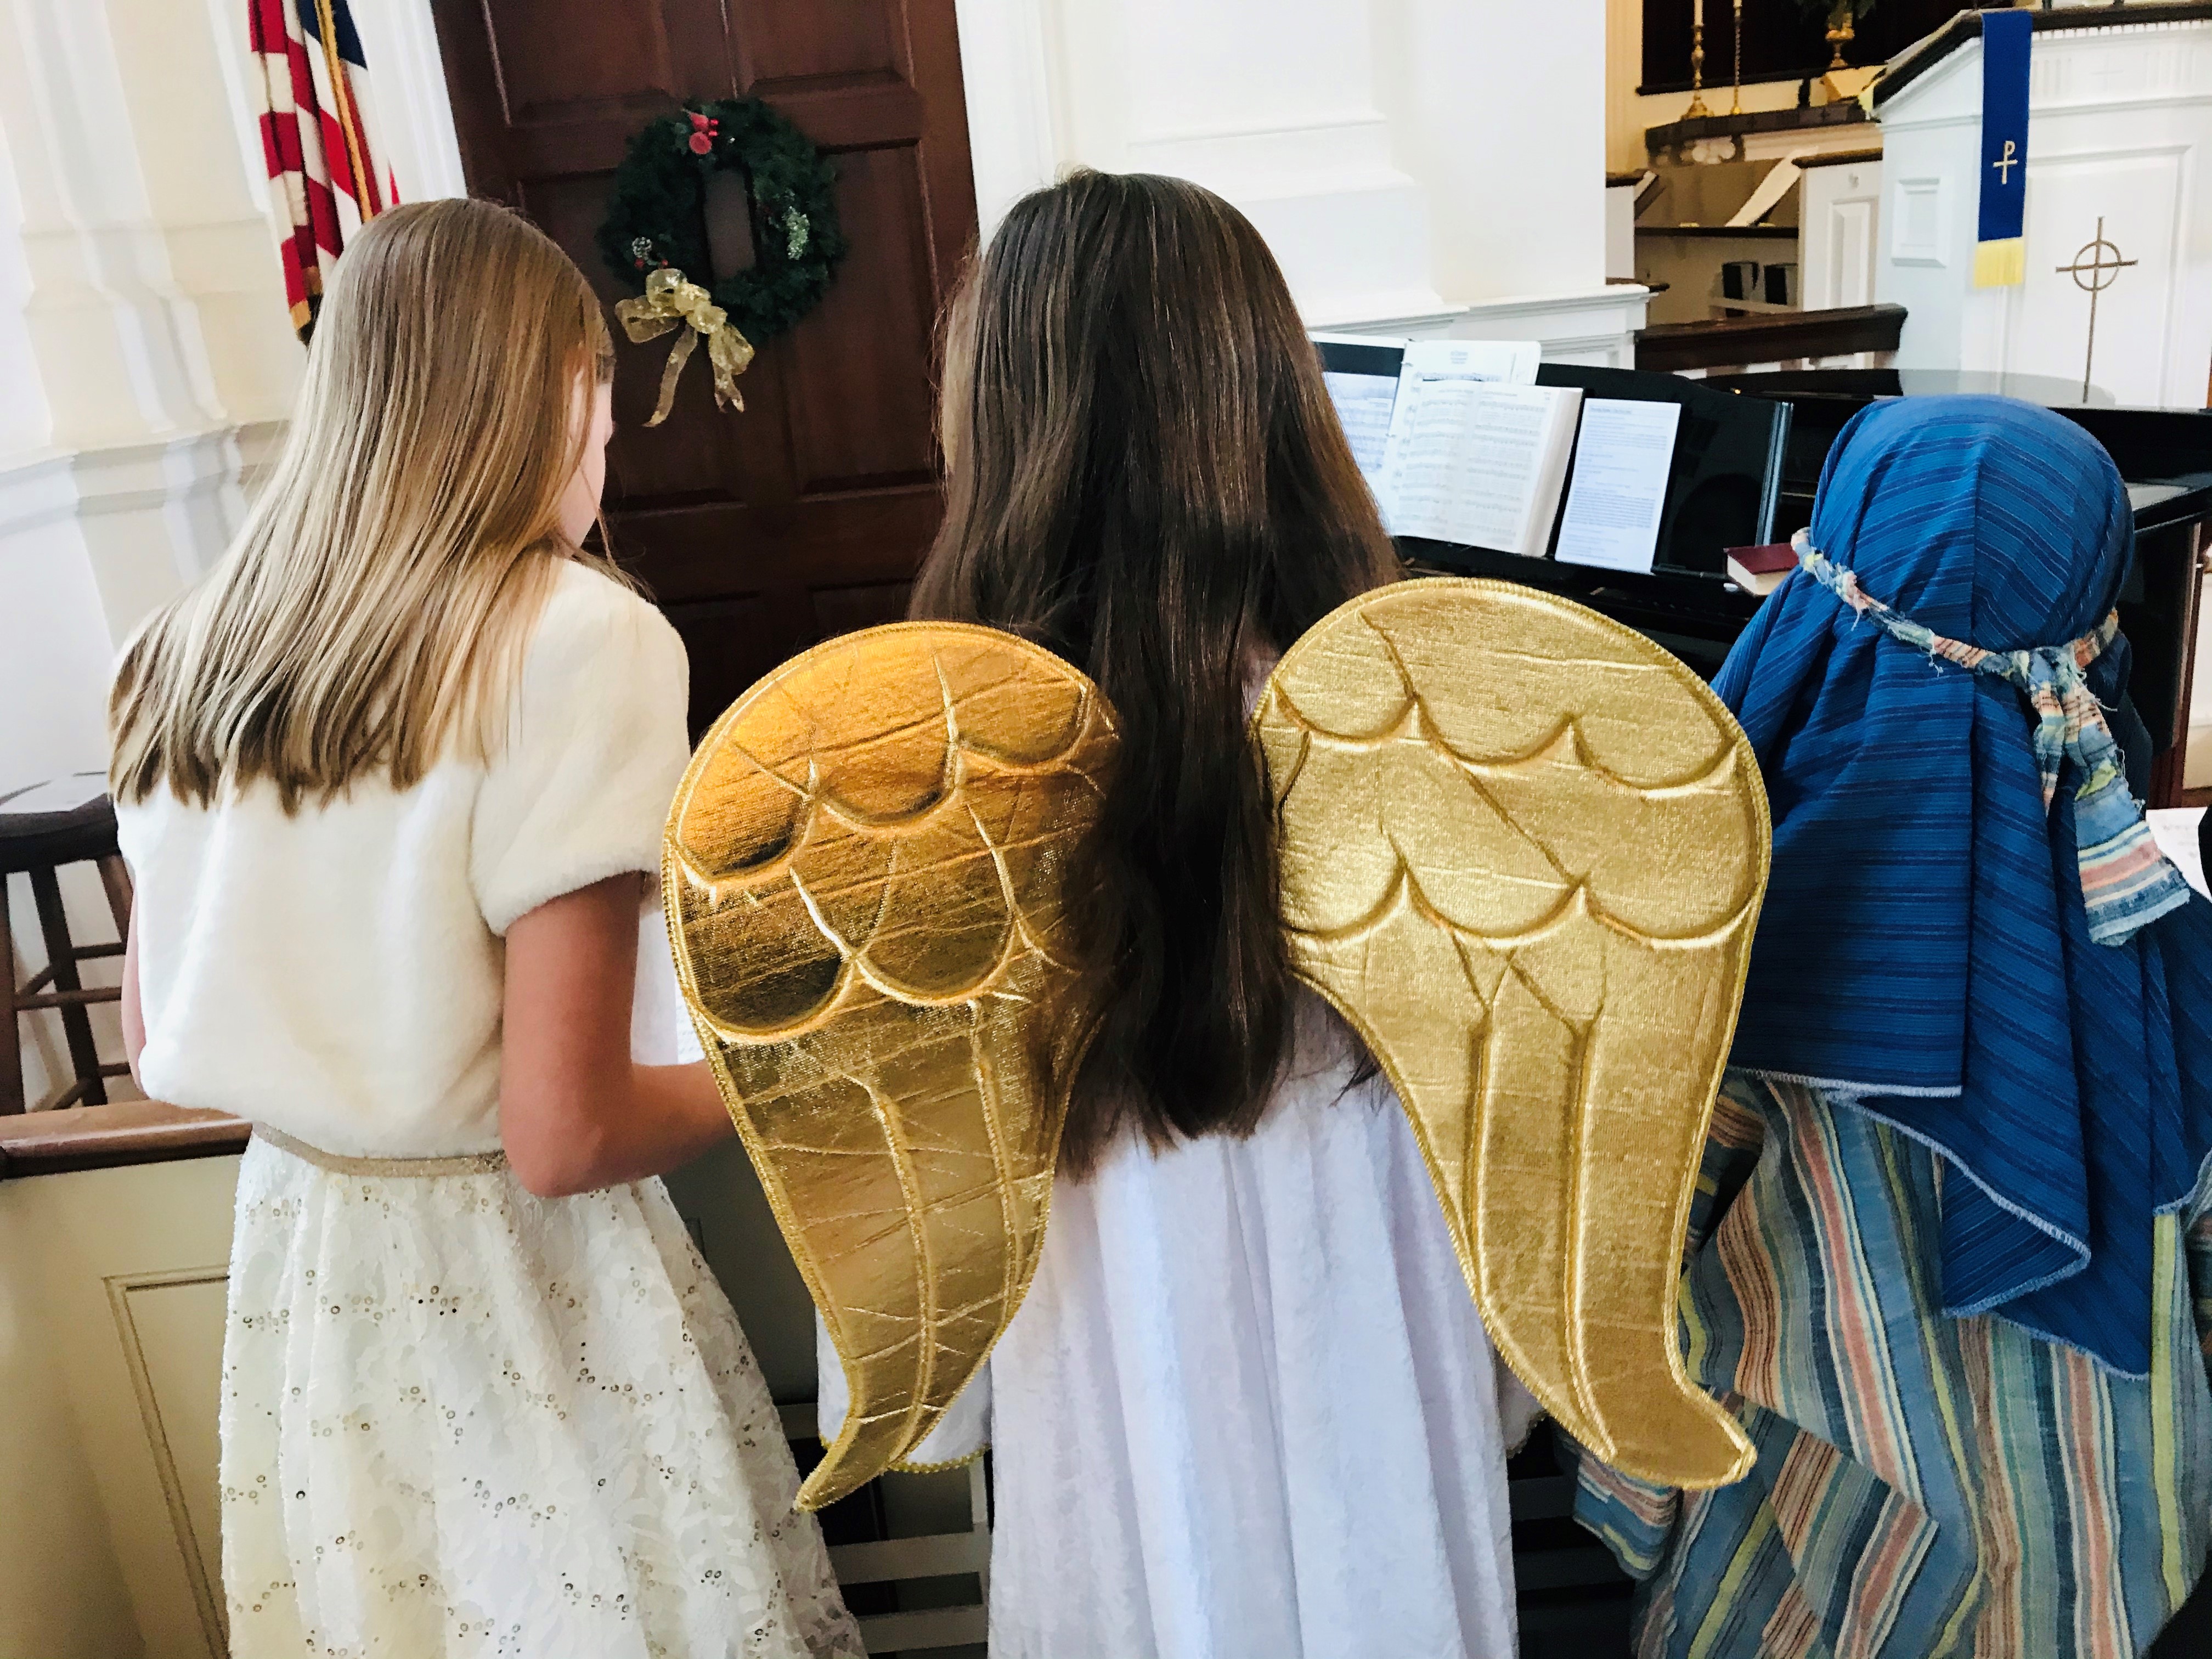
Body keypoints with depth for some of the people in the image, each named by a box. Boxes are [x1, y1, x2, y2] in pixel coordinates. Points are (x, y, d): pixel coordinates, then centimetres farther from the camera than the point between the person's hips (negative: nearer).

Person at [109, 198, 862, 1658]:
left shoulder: (201, 643, 1)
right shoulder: (576, 637, -20)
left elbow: (155, 1032, 10)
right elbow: (563, 1137, -22)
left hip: (299, 1261, 7)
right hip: (515, 1287, -6)